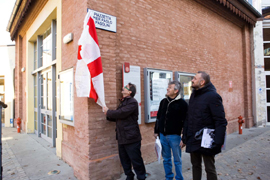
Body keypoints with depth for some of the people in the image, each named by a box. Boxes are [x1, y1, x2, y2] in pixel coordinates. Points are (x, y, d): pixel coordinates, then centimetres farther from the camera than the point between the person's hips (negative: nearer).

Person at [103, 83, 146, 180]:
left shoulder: (132, 102, -14)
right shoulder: (123, 102, 15)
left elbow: (121, 113, -24)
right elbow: (117, 117, 18)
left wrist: (108, 112, -9)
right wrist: (109, 115, -1)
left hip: (131, 137, -9)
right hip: (121, 137, 9)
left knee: (136, 161, 4)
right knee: (124, 160, 19)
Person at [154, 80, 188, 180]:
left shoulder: (182, 103, -8)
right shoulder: (163, 101, 7)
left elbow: (185, 121, -10)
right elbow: (158, 117, 13)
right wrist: (156, 131, 14)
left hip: (174, 136, -4)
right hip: (162, 135, 5)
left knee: (177, 160, 10)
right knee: (166, 159, 16)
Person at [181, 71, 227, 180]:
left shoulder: (213, 96, -13)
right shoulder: (193, 95, 9)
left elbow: (221, 122, -17)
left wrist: (218, 142, -22)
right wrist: (184, 137, 13)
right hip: (193, 140, 7)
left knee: (210, 169, 10)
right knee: (195, 165, 19)